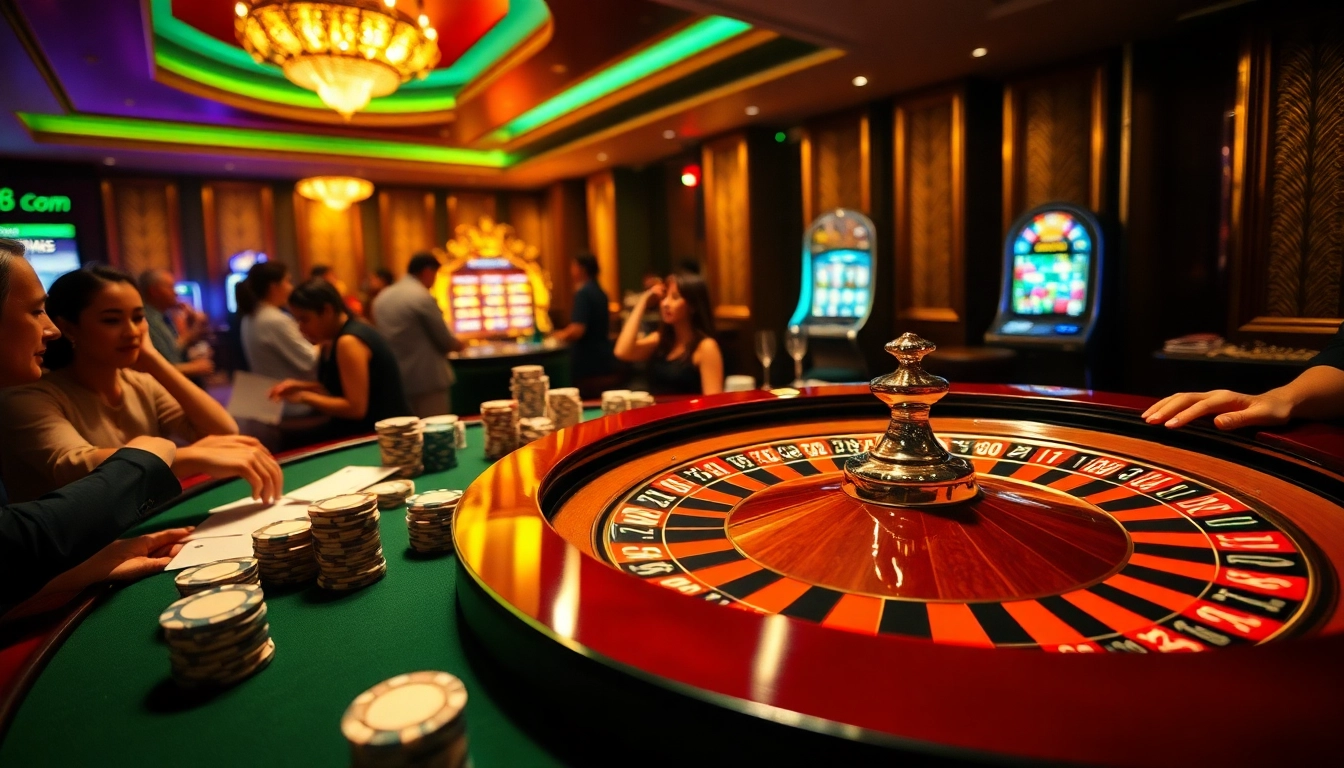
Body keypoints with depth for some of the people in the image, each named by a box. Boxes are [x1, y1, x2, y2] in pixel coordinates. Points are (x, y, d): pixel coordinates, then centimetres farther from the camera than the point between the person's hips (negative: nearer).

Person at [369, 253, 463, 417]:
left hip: (394, 380, 8)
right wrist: (460, 345, 12)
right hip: (426, 380, -8)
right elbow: (445, 340, -11)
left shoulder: (382, 297, 11)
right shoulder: (422, 297, -13)